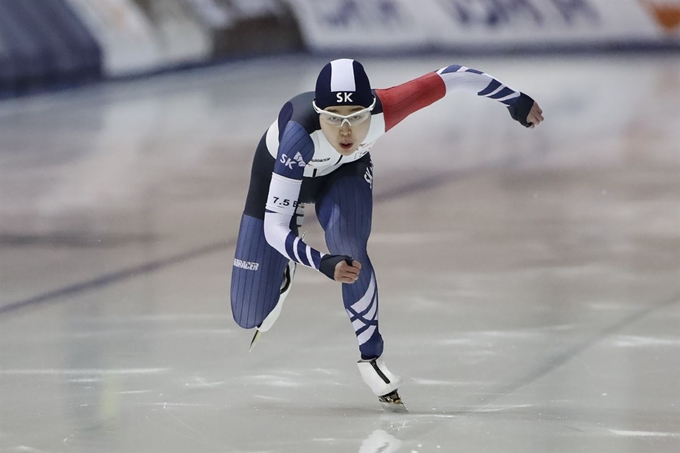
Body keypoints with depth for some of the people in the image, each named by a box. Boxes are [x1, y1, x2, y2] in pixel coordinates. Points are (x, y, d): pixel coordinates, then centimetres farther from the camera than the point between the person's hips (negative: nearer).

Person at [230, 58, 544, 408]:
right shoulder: (300, 133, -45)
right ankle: (282, 271, 35)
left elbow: (451, 78, -26)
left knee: (348, 247, -33)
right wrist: (322, 264, -61)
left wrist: (517, 101, -12)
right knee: (249, 315, -2)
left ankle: (371, 356, -12)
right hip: (281, 170, -1)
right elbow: (274, 227, -45)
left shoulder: (383, 110, -39)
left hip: (346, 170, 1)